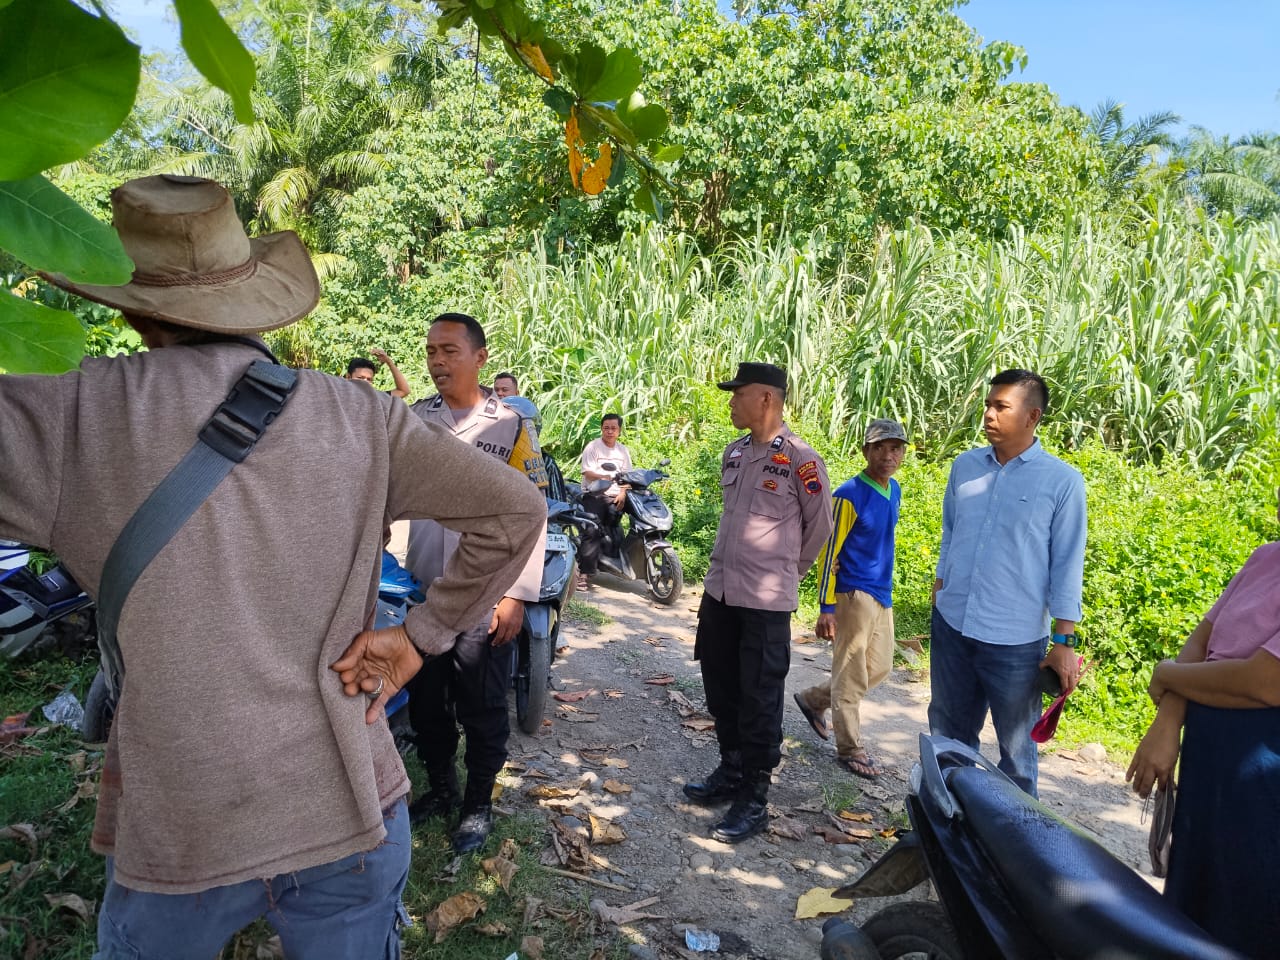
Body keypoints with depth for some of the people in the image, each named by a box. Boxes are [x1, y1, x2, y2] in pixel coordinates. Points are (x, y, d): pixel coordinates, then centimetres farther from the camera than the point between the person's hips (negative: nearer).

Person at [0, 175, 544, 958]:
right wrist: (420, 638, -1)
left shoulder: (75, 414, -11)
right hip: (353, 810, 1)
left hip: (179, 831, -1)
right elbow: (517, 513, -5)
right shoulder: (359, 416, -6)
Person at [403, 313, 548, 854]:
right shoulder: (413, 418, 6)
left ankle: (478, 805, 27)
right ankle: (440, 789, 37)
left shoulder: (509, 426, -5)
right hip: (422, 589, 4)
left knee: (482, 709, 8)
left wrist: (517, 595, -10)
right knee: (425, 701, 16)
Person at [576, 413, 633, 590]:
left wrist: (623, 493, -6)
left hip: (614, 497, 5)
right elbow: (587, 473, -10)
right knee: (592, 531, -19)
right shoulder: (593, 447, 1)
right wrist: (603, 477, -30)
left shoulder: (623, 450, 17)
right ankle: (584, 572, -21)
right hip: (594, 495, -5)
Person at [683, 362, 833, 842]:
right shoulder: (734, 452, 8)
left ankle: (754, 799, 11)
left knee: (759, 702, 0)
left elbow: (819, 525, -1)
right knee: (721, 690, 17)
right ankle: (731, 771, 33)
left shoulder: (800, 460, -13)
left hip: (766, 601, -7)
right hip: (719, 590, 7)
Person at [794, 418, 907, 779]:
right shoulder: (849, 495, -15)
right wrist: (826, 608, -17)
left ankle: (814, 699, 32)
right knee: (852, 675, 0)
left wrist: (884, 590, 11)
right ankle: (850, 749, 13)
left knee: (879, 668, 16)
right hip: (853, 594, -8)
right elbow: (828, 552, -15)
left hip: (881, 595, 8)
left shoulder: (894, 491, 7)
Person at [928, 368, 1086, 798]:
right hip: (951, 628, 5)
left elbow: (1067, 566, -6)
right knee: (948, 739, 17)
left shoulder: (1062, 481, -8)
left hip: (1016, 639, -4)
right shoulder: (965, 465, 4)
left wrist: (1063, 642, -8)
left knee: (1016, 749, 10)